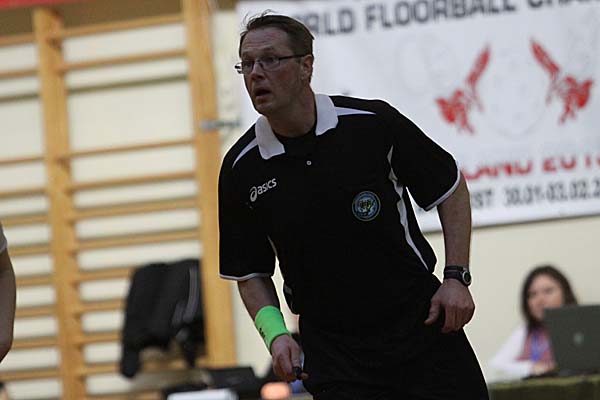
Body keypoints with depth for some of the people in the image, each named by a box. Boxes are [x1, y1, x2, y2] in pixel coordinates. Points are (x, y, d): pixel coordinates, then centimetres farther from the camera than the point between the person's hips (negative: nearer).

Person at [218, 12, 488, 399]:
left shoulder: (374, 122, -9)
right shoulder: (240, 170, -4)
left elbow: (450, 187, 4)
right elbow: (250, 270, 8)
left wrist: (457, 277, -5)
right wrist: (275, 333, -9)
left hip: (423, 325, -1)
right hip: (332, 353, 1)